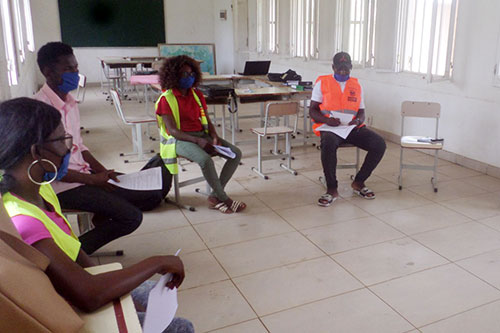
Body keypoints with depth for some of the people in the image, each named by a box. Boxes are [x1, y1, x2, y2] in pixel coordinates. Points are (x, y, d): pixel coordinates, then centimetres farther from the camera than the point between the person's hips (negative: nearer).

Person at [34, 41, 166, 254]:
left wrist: (103, 172, 1)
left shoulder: (69, 103, 9)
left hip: (84, 175, 8)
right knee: (131, 217, -21)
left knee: (154, 195, 0)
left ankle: (102, 217, 14)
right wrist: (93, 179, -15)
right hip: (64, 187, -8)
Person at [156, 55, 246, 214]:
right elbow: (172, 130, -13)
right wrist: (198, 141, -25)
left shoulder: (197, 94, 13)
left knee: (236, 153, -12)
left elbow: (207, 120, 13)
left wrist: (214, 136, -9)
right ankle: (224, 199, -17)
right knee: (206, 160, -36)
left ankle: (215, 196, -13)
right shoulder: (166, 99, -6)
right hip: (180, 139, -6)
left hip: (202, 135, 7)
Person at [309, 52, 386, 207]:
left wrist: (358, 120, -7)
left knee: (379, 143, -19)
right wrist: (327, 120, -18)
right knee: (328, 143, -39)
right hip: (329, 127, -4)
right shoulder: (322, 83, 7)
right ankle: (332, 189, -23)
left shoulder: (356, 85, 17)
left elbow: (361, 112, 18)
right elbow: (313, 110, 3)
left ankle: (358, 182, -1)